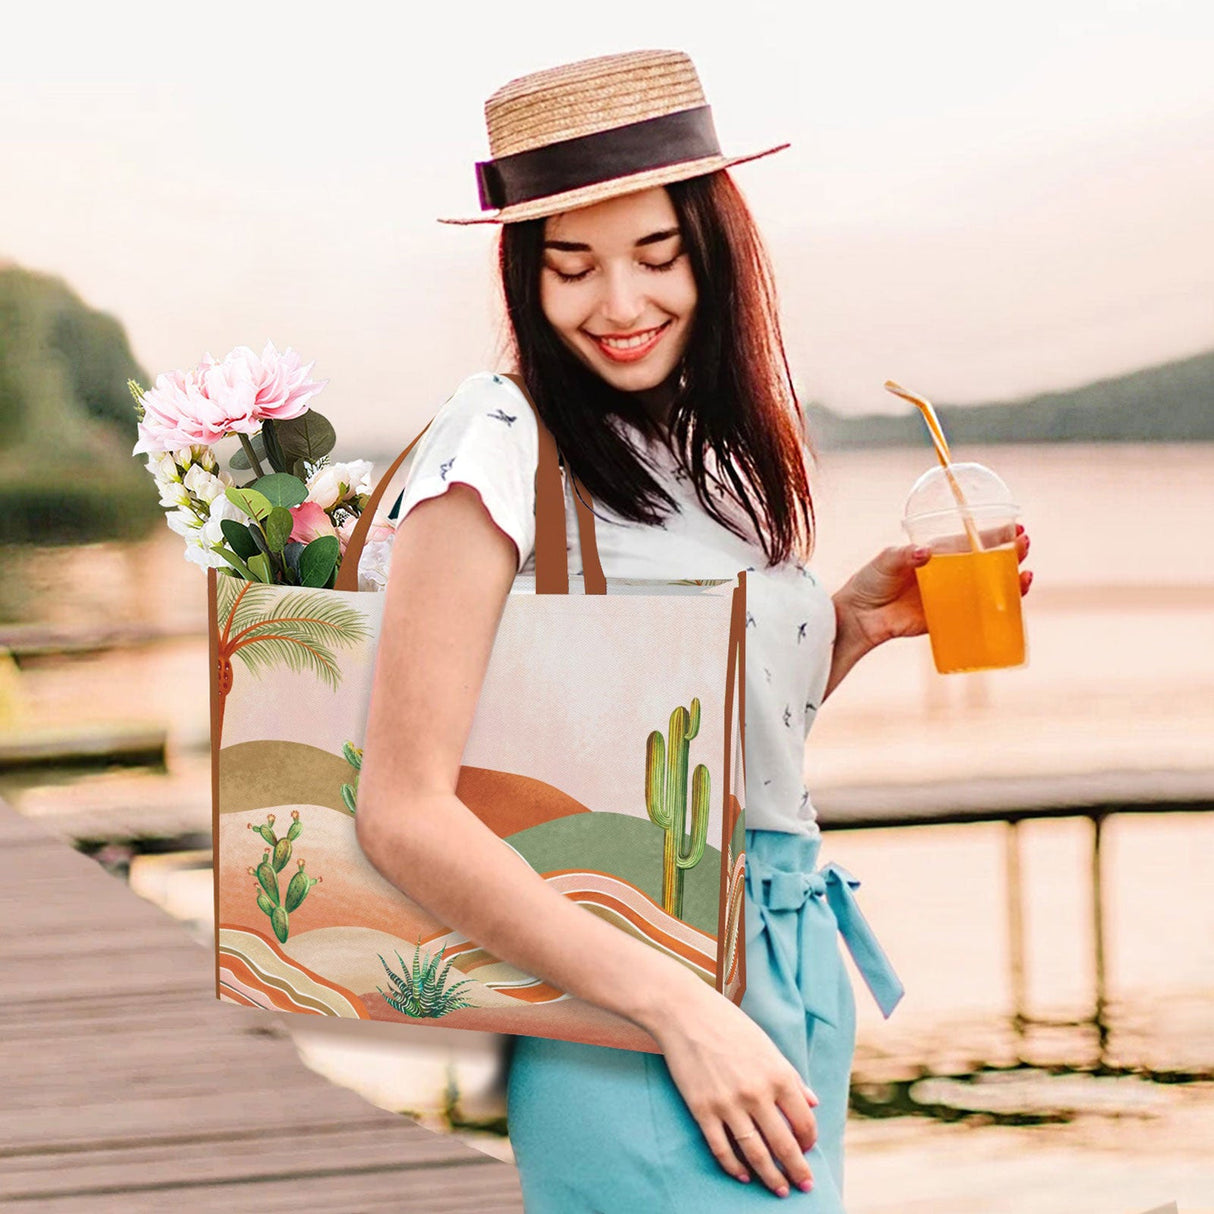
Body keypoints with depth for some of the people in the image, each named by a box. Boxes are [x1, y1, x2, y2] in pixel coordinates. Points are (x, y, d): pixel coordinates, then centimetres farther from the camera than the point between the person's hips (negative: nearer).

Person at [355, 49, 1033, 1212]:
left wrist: (853, 623, 3)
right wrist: (678, 1010, -18)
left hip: (799, 979, 7)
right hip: (626, 1029, -7)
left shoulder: (720, 442, 11)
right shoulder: (502, 444, -11)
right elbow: (405, 812, -16)